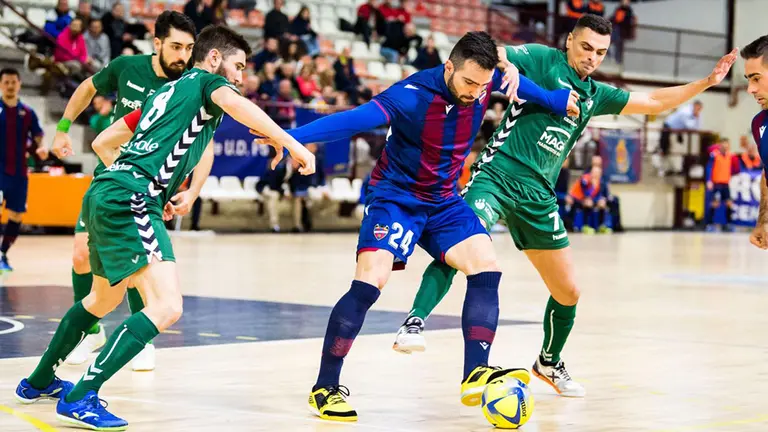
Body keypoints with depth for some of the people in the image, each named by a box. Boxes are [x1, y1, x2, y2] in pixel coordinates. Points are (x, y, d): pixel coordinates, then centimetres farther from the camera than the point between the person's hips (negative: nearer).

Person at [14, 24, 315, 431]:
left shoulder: (167, 91, 27)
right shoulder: (207, 81, 5)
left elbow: (102, 143, 29)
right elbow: (236, 104, -21)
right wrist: (289, 142, -25)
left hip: (104, 195, 10)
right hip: (129, 202, -10)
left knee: (103, 299, 29)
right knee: (166, 307, -16)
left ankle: (39, 381, 43)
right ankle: (80, 398, -17)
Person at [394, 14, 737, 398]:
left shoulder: (595, 95, 19)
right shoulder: (543, 60, 2)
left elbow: (654, 102, 27)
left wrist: (706, 82, 24)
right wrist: (505, 64, -30)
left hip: (537, 194, 6)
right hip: (498, 174, -6)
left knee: (568, 292, 10)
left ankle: (549, 363, 33)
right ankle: (414, 323, -31)